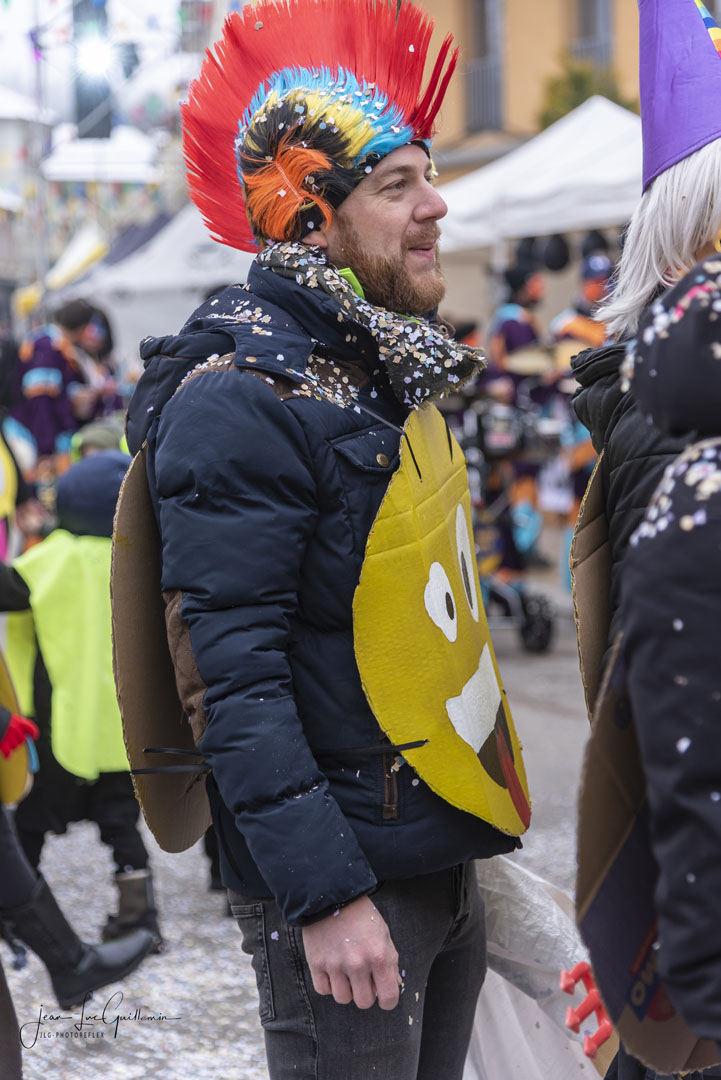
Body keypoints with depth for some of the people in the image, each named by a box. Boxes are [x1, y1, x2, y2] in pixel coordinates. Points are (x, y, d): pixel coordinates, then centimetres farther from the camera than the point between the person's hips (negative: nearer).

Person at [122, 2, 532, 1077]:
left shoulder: (389, 371, 13)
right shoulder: (241, 396, -16)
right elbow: (232, 682, -21)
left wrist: (472, 827, 18)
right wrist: (325, 894, -23)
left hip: (444, 858, 9)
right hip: (341, 879, -9)